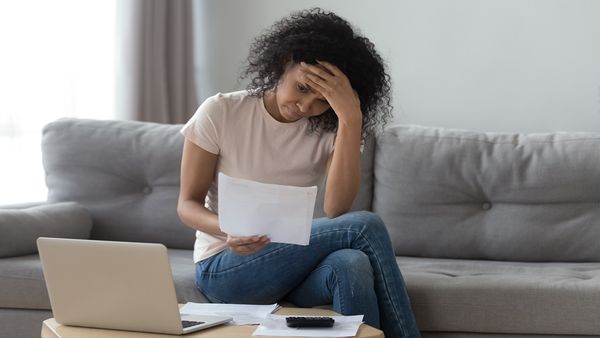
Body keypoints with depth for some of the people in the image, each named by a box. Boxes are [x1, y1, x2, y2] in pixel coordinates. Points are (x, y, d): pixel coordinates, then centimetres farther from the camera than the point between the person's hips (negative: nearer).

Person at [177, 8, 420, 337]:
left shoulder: (329, 130, -1)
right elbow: (188, 204, -4)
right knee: (365, 226, -26)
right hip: (223, 267, -3)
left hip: (294, 262, 3)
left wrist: (351, 118, -25)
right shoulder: (220, 113, -6)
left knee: (351, 265, -36)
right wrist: (228, 231, -27)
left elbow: (336, 211, -19)